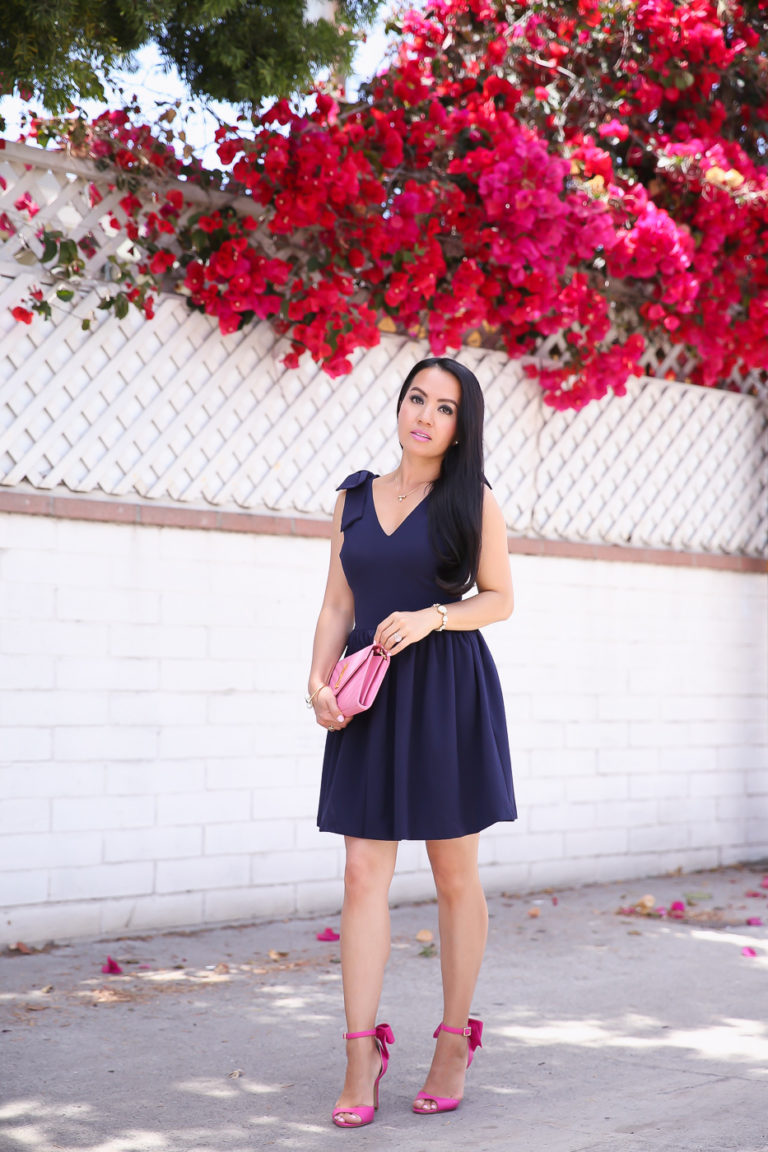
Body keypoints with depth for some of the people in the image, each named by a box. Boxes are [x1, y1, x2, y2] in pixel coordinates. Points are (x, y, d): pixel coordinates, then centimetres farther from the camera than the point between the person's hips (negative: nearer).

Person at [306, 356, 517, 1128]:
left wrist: (432, 616, -14)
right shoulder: (354, 498, 12)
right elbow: (336, 606, 12)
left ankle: (454, 1042, 18)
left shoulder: (473, 501, 2)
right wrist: (319, 680, -3)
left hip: (448, 693, -3)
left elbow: (500, 599, 3)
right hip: (371, 697, 3)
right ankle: (362, 1054, 1)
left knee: (455, 875, 5)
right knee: (363, 875, -3)